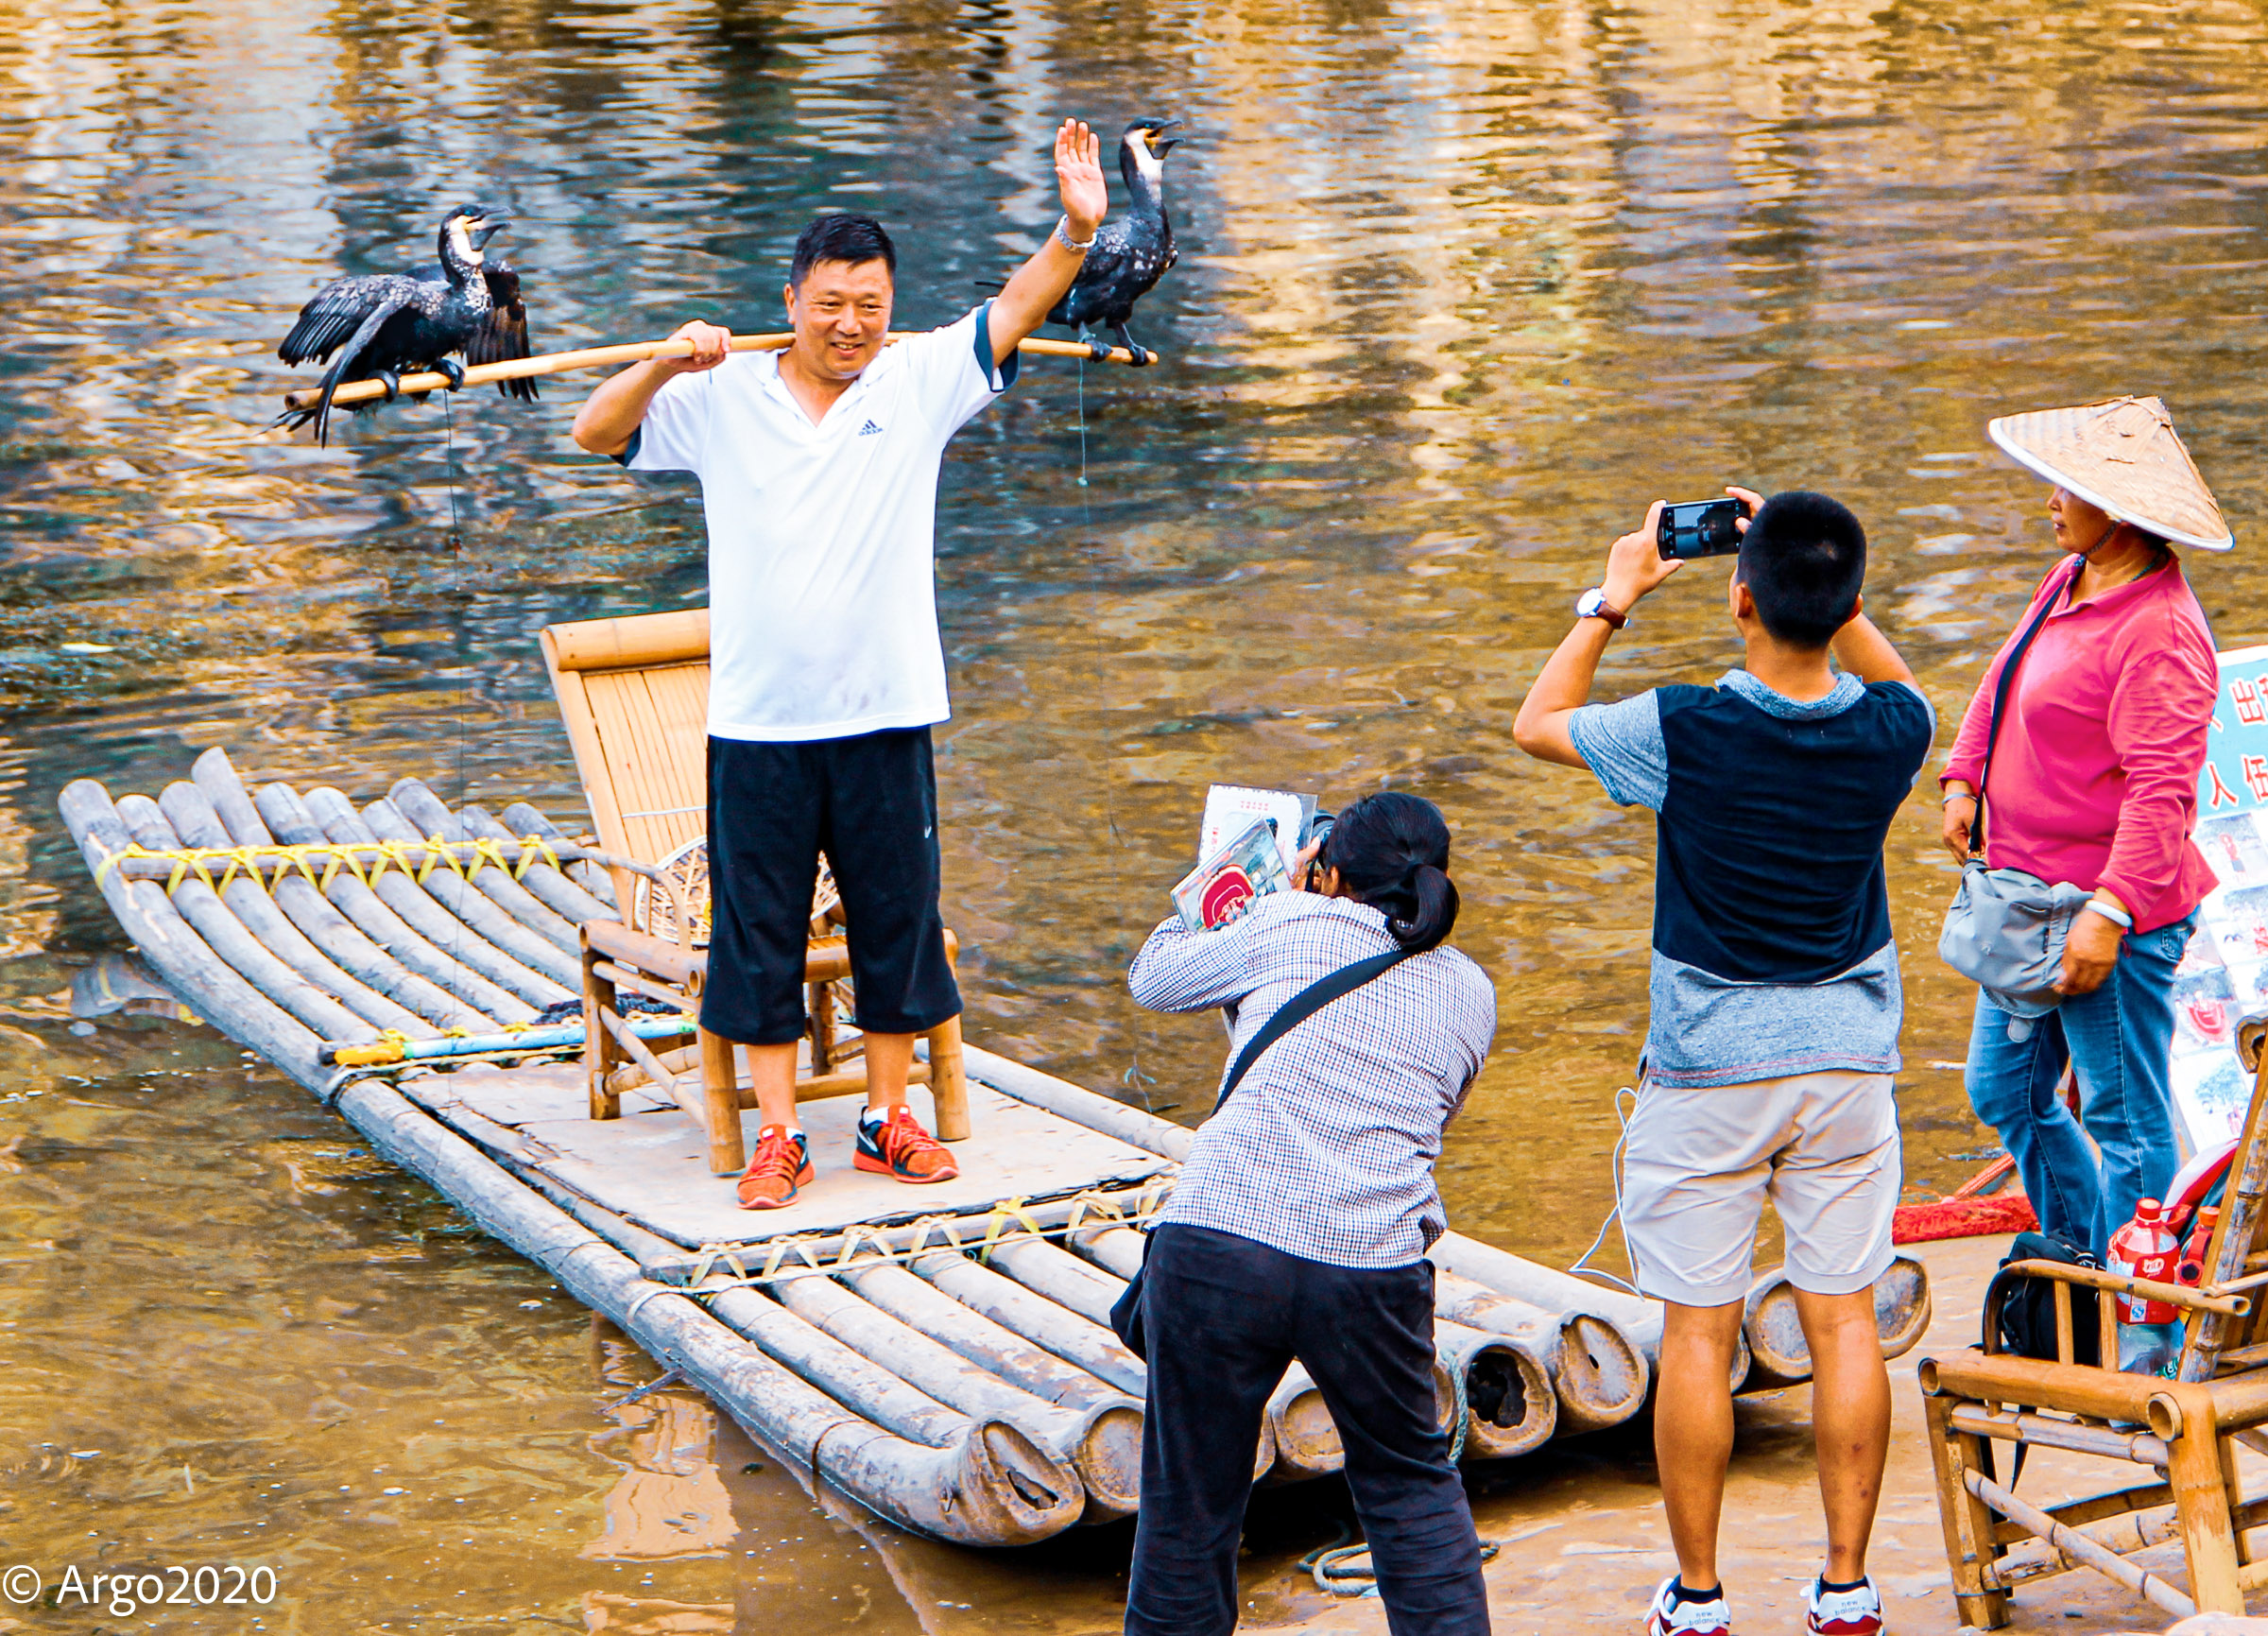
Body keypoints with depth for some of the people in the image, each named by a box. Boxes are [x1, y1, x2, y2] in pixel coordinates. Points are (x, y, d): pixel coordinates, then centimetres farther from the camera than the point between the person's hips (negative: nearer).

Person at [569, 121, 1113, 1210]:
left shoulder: (916, 384, 3)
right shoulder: (721, 399, 2)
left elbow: (1014, 313, -7)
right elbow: (596, 433, 0)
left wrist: (1074, 232, -24)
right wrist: (667, 361, -17)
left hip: (884, 714, 1)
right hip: (758, 721, -1)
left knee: (896, 917, 8)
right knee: (760, 928, 4)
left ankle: (889, 1118, 22)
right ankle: (777, 1138, 13)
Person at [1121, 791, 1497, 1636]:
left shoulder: (1291, 930, 7)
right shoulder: (1470, 993, 16)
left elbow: (1153, 978, 20)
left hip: (1215, 1241, -2)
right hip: (1374, 1266, 2)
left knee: (1190, 1501, 12)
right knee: (1408, 1485, 23)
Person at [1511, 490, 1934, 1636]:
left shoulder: (1683, 732, -18)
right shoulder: (1888, 731, -9)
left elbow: (1537, 724, 1)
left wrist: (1611, 600, 9)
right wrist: (1820, 583, 13)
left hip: (1706, 1071, -3)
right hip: (1848, 1064, 3)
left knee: (1698, 1334, 6)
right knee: (1843, 1323, 9)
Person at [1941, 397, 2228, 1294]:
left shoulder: (2159, 632, -21)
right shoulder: (2068, 580, 8)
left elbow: (2161, 790, -26)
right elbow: (2003, 682, 24)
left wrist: (2109, 913, -30)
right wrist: (1964, 779, 13)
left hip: (2112, 916, -10)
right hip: (2031, 893, 10)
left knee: (2125, 1120, 1)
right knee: (2005, 1091, 19)